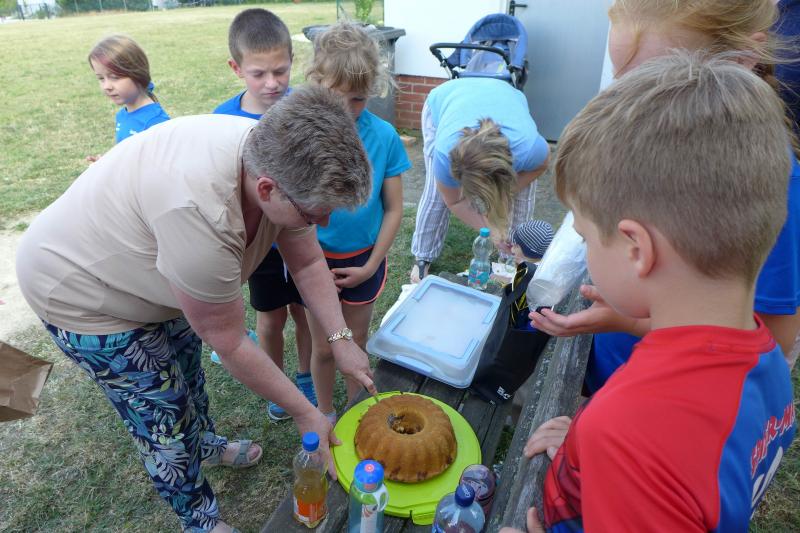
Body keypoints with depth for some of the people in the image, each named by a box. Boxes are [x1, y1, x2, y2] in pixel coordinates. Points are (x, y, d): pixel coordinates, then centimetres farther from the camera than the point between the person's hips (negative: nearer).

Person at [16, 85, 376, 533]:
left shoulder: (279, 161, -22)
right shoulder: (199, 210, -45)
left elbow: (309, 262, -9)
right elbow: (229, 343, -32)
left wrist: (340, 340, -15)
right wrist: (305, 413, -21)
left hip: (149, 273, 7)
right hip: (82, 289, -6)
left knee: (186, 370, 25)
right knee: (165, 418, 5)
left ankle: (206, 443, 54)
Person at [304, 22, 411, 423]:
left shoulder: (384, 137, -14)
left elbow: (394, 209, -7)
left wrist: (370, 266, -8)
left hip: (364, 259, 1)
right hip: (316, 259, 0)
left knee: (356, 341, 19)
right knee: (323, 346, 14)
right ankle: (325, 415, 41)